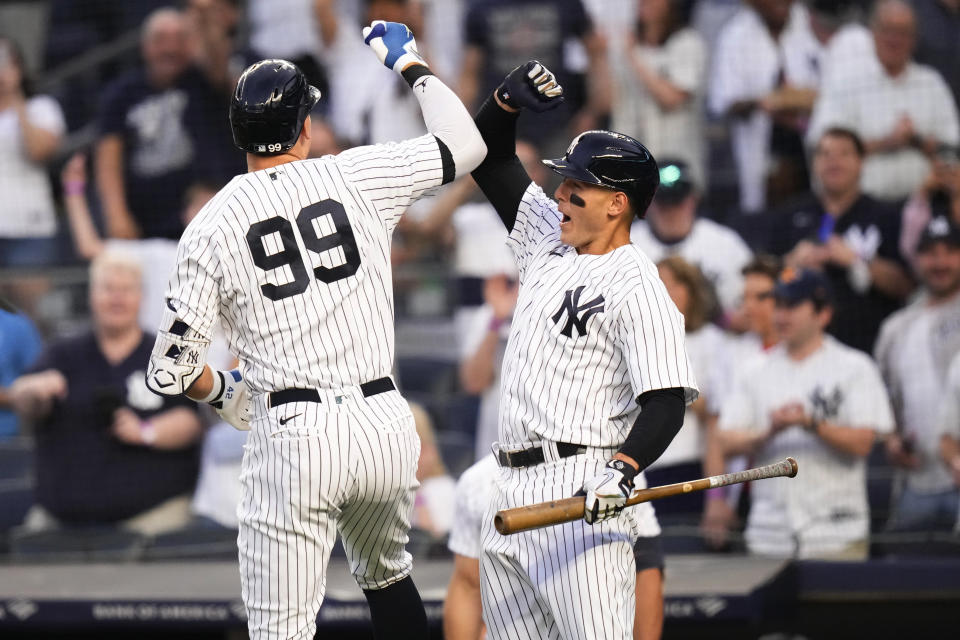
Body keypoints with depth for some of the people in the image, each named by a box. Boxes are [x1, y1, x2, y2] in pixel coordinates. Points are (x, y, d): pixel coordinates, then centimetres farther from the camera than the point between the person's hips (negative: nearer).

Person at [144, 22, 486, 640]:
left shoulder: (213, 225, 0)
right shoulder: (356, 177, 2)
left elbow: (172, 369, 0)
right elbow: (465, 145, 14)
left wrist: (222, 391, 23)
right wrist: (410, 63, 28)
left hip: (291, 436, -3)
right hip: (385, 423, 3)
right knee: (387, 577, 29)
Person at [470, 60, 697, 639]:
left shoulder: (635, 287, -9)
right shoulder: (549, 240, 15)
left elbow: (666, 399, -17)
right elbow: (491, 158, 23)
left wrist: (622, 471, -33)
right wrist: (509, 99, 4)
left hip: (582, 497, -8)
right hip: (512, 493, 9)